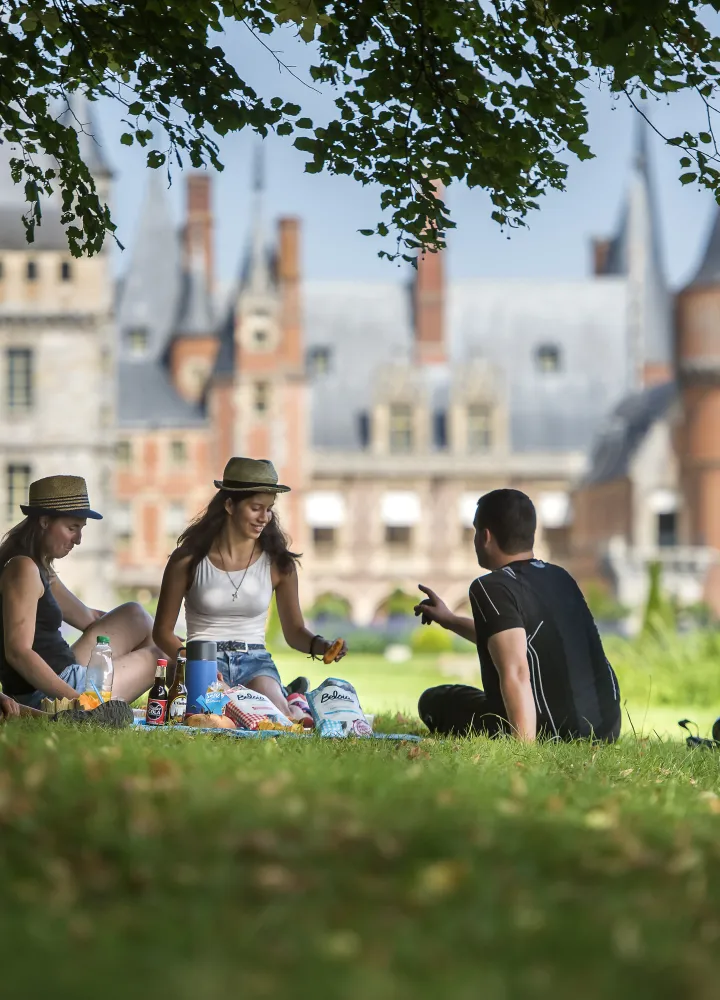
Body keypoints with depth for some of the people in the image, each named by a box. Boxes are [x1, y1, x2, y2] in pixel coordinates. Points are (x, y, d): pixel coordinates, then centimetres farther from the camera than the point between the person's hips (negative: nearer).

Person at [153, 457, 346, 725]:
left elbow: (294, 631, 12)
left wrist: (321, 645, -12)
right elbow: (163, 630, 5)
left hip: (255, 662, 1)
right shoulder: (188, 560, -1)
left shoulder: (278, 563, 4)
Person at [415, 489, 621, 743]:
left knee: (434, 701, 14)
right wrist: (450, 621, 41)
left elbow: (516, 674, -26)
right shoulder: (560, 577, 14)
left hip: (552, 734, -8)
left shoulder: (492, 588, -13)